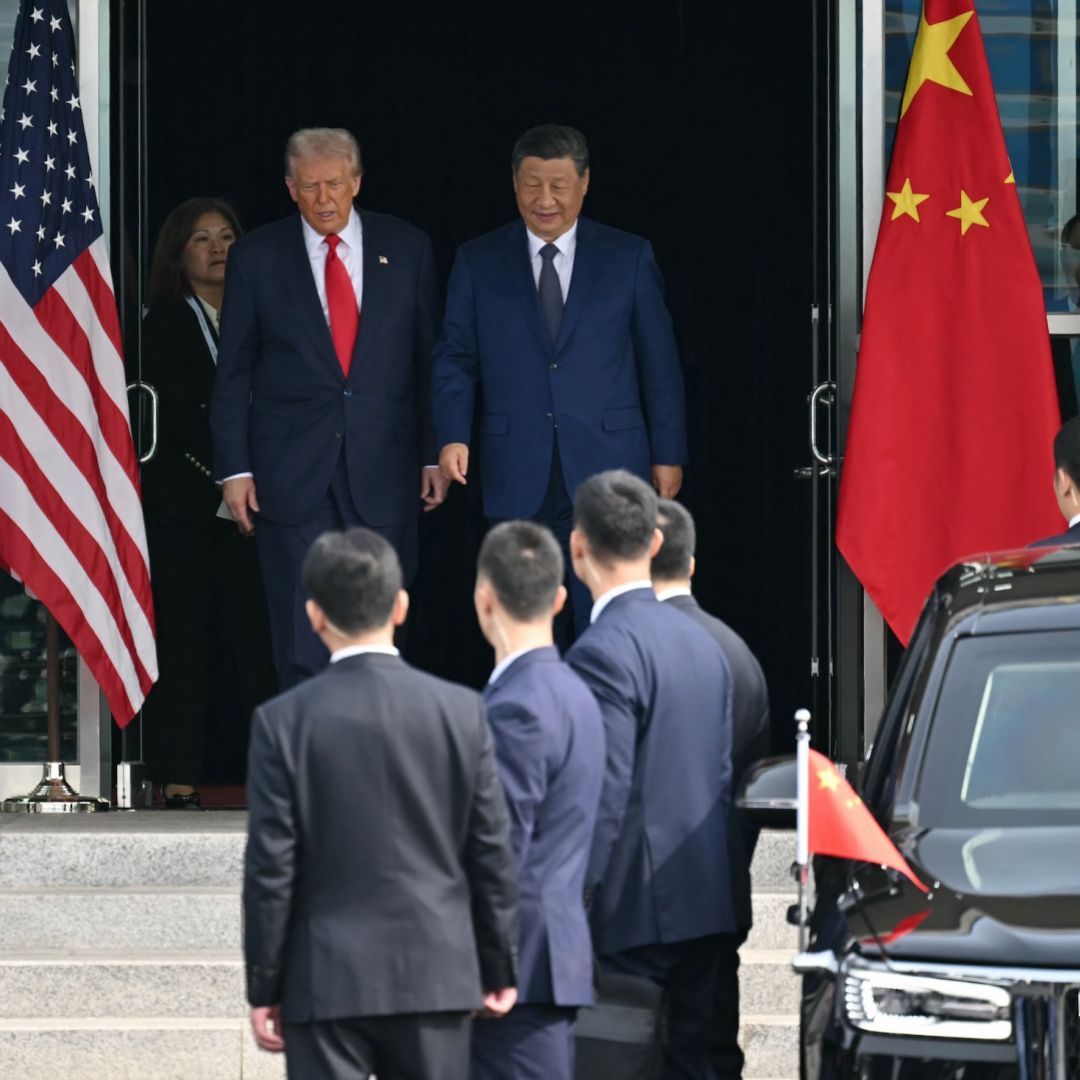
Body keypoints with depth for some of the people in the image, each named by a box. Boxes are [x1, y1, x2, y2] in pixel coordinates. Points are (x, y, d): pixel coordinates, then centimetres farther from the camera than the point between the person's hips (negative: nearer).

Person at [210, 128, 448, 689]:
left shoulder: (406, 249, 6)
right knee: (304, 644, -5)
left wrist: (435, 453, 4)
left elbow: (429, 360, 9)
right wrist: (233, 468, -2)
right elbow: (233, 373, 5)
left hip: (383, 473, 1)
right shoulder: (257, 257, 3)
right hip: (293, 474, -1)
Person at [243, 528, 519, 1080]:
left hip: (327, 984, -2)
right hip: (436, 976, 2)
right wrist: (499, 970, 12)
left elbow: (271, 870, -6)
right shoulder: (461, 711, -1)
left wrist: (264, 988, 3)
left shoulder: (284, 721, -7)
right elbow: (492, 853, 2)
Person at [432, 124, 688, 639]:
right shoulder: (478, 263, 7)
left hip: (606, 468, -1)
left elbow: (659, 361, 7)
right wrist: (453, 436, -10)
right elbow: (455, 359, 6)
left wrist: (669, 454, 4)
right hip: (517, 476, 1)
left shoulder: (629, 258, 5)